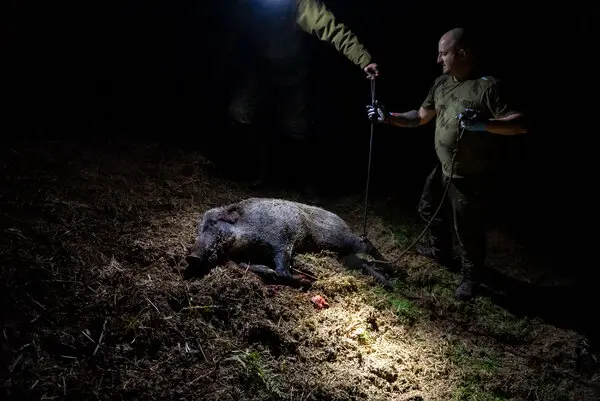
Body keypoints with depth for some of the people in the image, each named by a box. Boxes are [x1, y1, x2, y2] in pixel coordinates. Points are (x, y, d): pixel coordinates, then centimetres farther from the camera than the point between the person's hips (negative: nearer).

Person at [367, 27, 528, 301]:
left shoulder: (488, 86, -22)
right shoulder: (441, 83, 3)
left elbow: (521, 124, -25)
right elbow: (420, 118, 10)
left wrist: (484, 124, -39)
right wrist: (387, 117, 0)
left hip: (471, 178, -8)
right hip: (443, 169, 8)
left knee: (467, 231, 5)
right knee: (430, 210, 26)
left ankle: (471, 278, 29)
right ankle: (440, 251, 52)